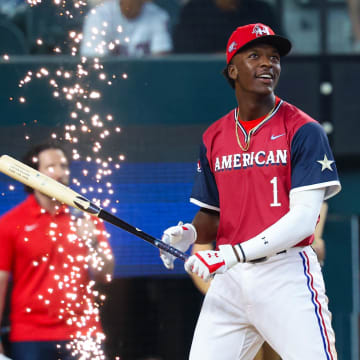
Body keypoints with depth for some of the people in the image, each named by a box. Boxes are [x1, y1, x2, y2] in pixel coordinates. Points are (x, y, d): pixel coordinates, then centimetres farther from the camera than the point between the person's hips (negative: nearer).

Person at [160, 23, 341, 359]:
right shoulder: (214, 138, 13)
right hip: (228, 281, 5)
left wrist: (231, 254, -20)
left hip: (287, 276, -5)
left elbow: (303, 218, -13)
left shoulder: (303, 130, -4)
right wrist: (189, 234, -6)